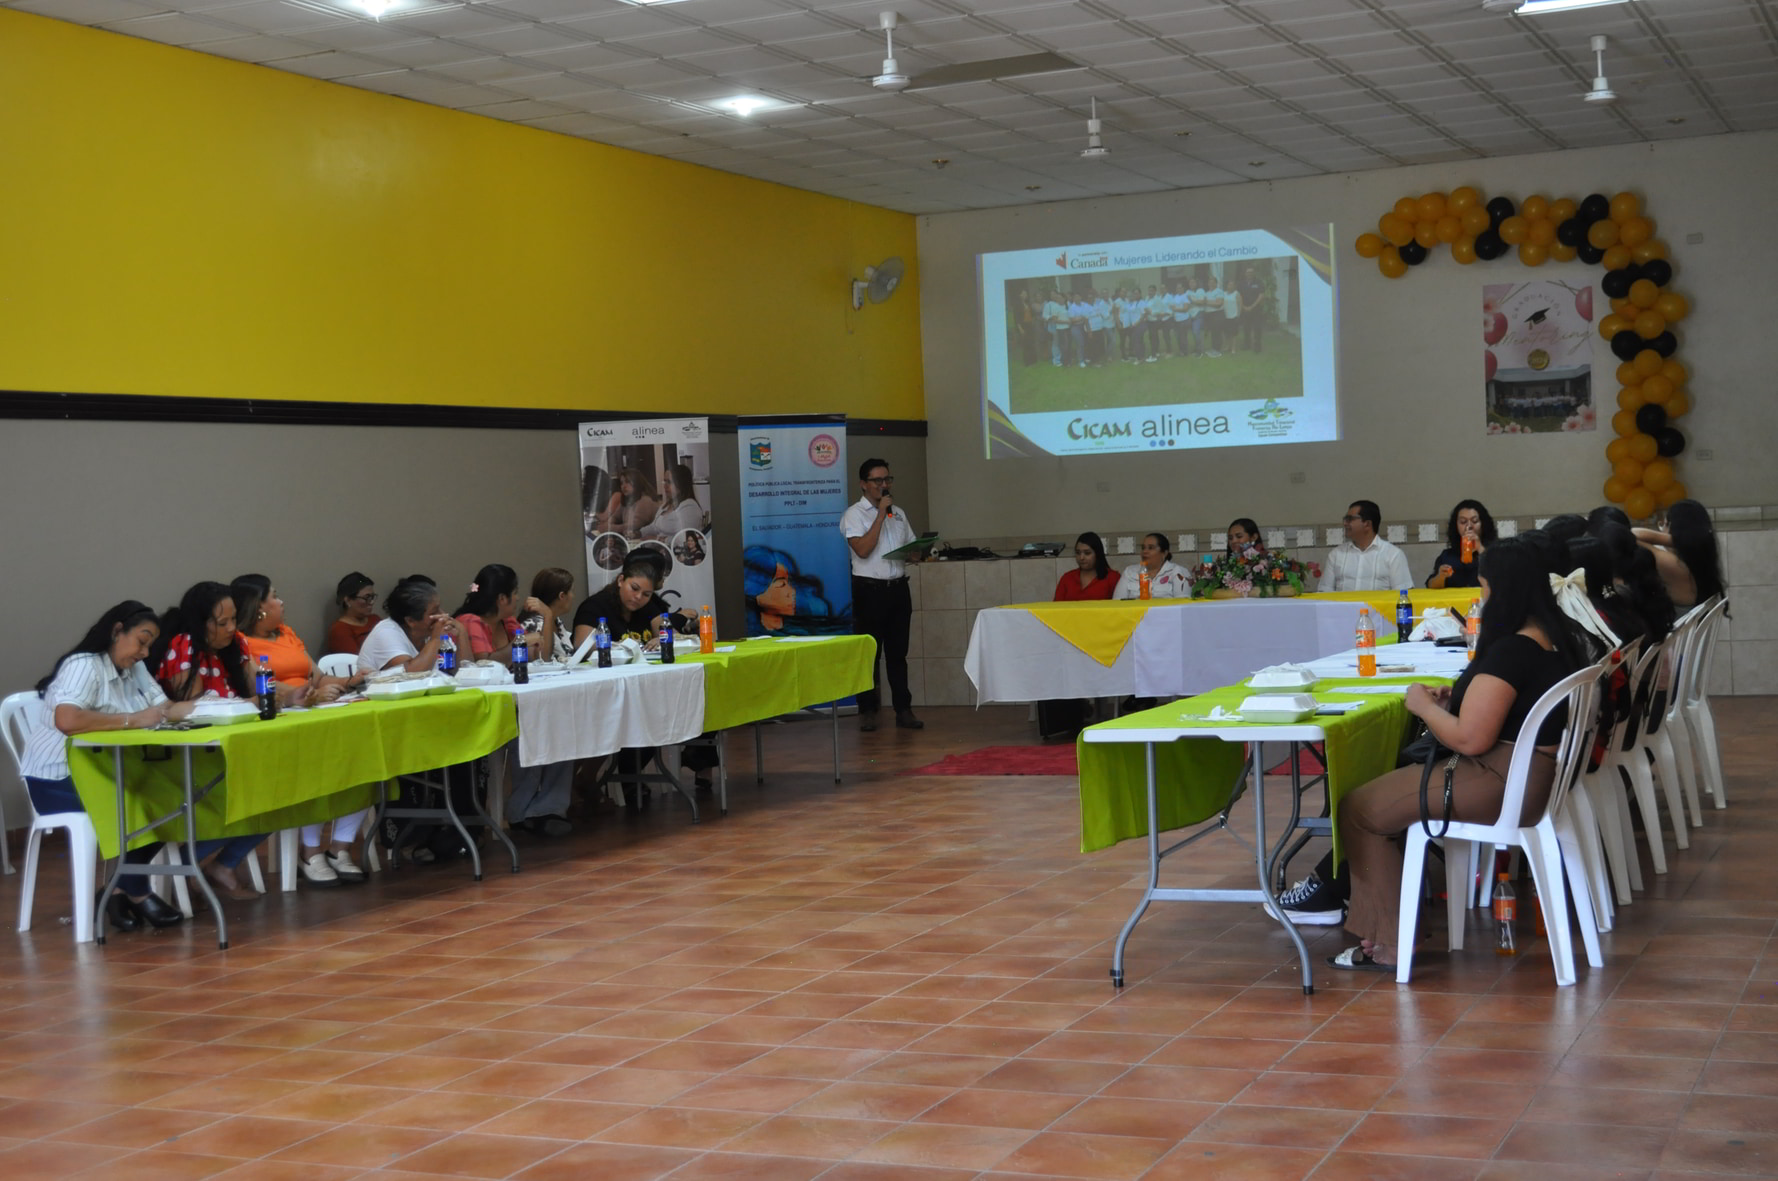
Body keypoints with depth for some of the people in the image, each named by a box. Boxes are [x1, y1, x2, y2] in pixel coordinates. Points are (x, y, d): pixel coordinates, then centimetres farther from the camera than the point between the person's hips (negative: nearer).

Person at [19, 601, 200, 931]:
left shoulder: (134, 668, 14)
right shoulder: (83, 666, -15)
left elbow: (165, 709, 6)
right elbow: (66, 720, -33)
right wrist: (134, 720, -28)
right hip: (57, 779, -8)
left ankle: (121, 890, -8)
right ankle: (135, 894, -12)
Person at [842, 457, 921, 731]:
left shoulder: (898, 513, 16)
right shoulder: (854, 514, -3)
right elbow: (863, 549, -18)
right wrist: (881, 514, -14)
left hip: (898, 588, 5)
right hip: (870, 590, -5)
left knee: (898, 652, 8)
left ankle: (903, 710, 11)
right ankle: (867, 712, 6)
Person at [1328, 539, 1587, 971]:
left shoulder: (1509, 651, -22)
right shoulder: (1556, 637, 7)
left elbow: (1470, 739, -24)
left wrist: (1424, 706, -7)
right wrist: (1455, 699, 10)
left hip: (1504, 784, -10)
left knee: (1359, 810, -1)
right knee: (1388, 782, 19)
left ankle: (1388, 944, 5)